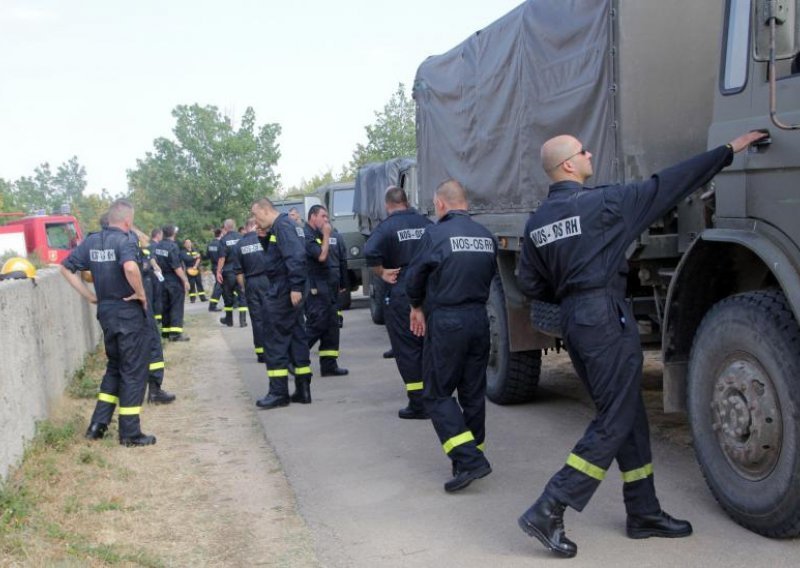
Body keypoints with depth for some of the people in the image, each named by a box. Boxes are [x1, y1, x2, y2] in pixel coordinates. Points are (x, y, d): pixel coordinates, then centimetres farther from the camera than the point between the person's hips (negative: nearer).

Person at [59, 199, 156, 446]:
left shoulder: (92, 241, 6)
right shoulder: (124, 241, -15)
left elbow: (66, 268, 9)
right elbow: (130, 267, -35)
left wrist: (89, 295, 10)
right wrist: (141, 294, -20)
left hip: (106, 312, 7)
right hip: (129, 313, -7)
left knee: (114, 368, 22)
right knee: (133, 372, 3)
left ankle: (98, 424, 19)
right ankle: (130, 433, 9)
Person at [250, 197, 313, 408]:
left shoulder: (282, 226, -15)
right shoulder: (283, 225, 17)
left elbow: (295, 256, -25)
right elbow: (273, 253, 23)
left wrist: (295, 286, -28)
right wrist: (264, 237, 8)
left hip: (283, 292, -10)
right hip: (291, 291, 10)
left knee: (275, 340, -5)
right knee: (296, 337, 11)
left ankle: (278, 392, -1)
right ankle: (303, 390, 16)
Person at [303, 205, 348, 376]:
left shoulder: (316, 234, 18)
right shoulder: (306, 235, -13)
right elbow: (321, 256, -21)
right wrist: (326, 235, -13)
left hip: (324, 287, 10)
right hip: (314, 288, -10)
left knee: (331, 326, 9)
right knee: (315, 326, -10)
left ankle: (329, 365, 13)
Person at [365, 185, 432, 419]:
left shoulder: (387, 227, -8)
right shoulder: (426, 223, 6)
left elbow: (370, 253, -23)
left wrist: (382, 273, -9)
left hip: (401, 296, -5)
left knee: (407, 350, 2)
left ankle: (418, 404, 2)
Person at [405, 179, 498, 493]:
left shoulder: (436, 234, -11)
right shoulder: (486, 236, 6)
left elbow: (414, 277, -4)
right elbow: (490, 276, 10)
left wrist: (417, 307, 14)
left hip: (446, 322, -6)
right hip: (479, 319, 6)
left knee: (437, 394, 2)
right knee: (473, 393, 15)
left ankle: (469, 459, -8)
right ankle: (473, 453, 23)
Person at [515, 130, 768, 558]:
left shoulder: (537, 222, 8)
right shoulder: (603, 203, -10)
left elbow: (530, 285, 10)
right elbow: (668, 184, -4)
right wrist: (728, 150, 4)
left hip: (573, 322, 8)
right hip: (607, 319, -8)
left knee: (629, 418, 16)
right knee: (613, 424, -3)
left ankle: (643, 513, 23)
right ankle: (548, 512, -7)